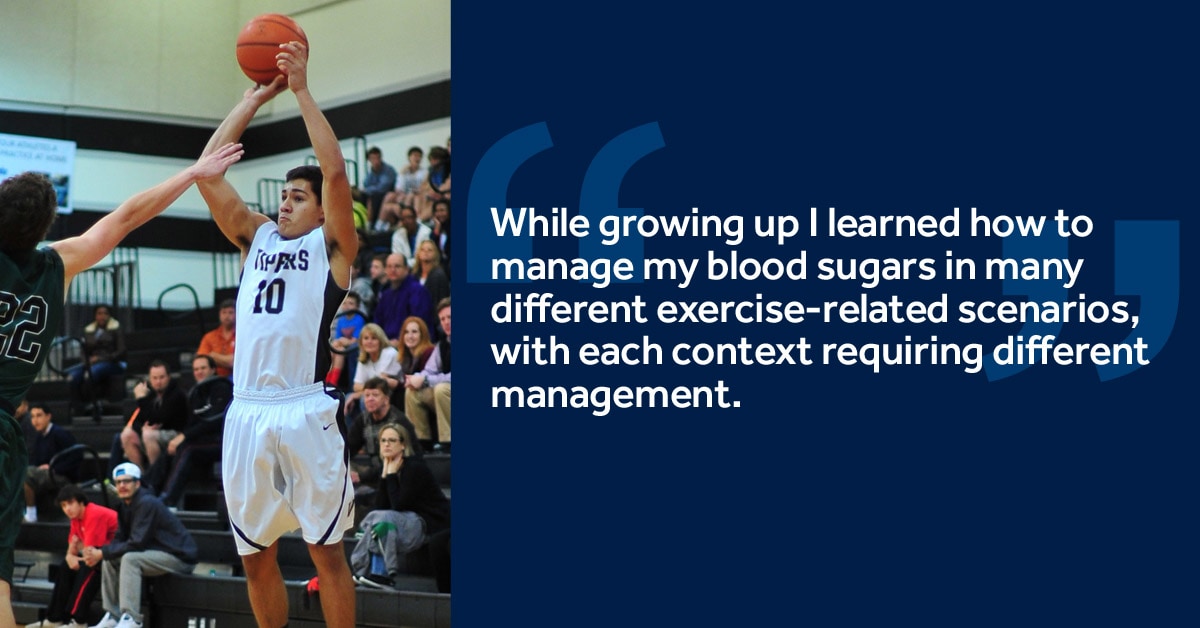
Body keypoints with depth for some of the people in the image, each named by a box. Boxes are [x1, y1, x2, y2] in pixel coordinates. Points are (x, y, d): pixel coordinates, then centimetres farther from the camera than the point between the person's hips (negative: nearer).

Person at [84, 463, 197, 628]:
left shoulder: (147, 504, -20)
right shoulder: (125, 505, 8)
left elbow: (137, 544, -24)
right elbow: (119, 540, 7)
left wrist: (102, 553, -20)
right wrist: (97, 552, -12)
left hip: (179, 557, -10)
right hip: (156, 553, 10)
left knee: (130, 558, -29)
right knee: (110, 560, 2)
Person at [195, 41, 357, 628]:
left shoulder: (332, 246, 4)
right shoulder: (256, 237, 18)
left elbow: (335, 170, -11)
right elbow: (208, 173, 11)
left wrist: (301, 90, -7)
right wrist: (255, 98, 8)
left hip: (305, 413, -5)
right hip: (247, 412, 5)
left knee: (326, 549, 0)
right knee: (255, 553, 10)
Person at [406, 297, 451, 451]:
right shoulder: (442, 344, 11)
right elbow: (429, 371, 12)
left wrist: (425, 380, -23)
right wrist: (417, 378, -13)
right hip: (445, 392, 8)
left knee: (441, 389, -34)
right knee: (413, 392, -8)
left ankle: (448, 440, -26)